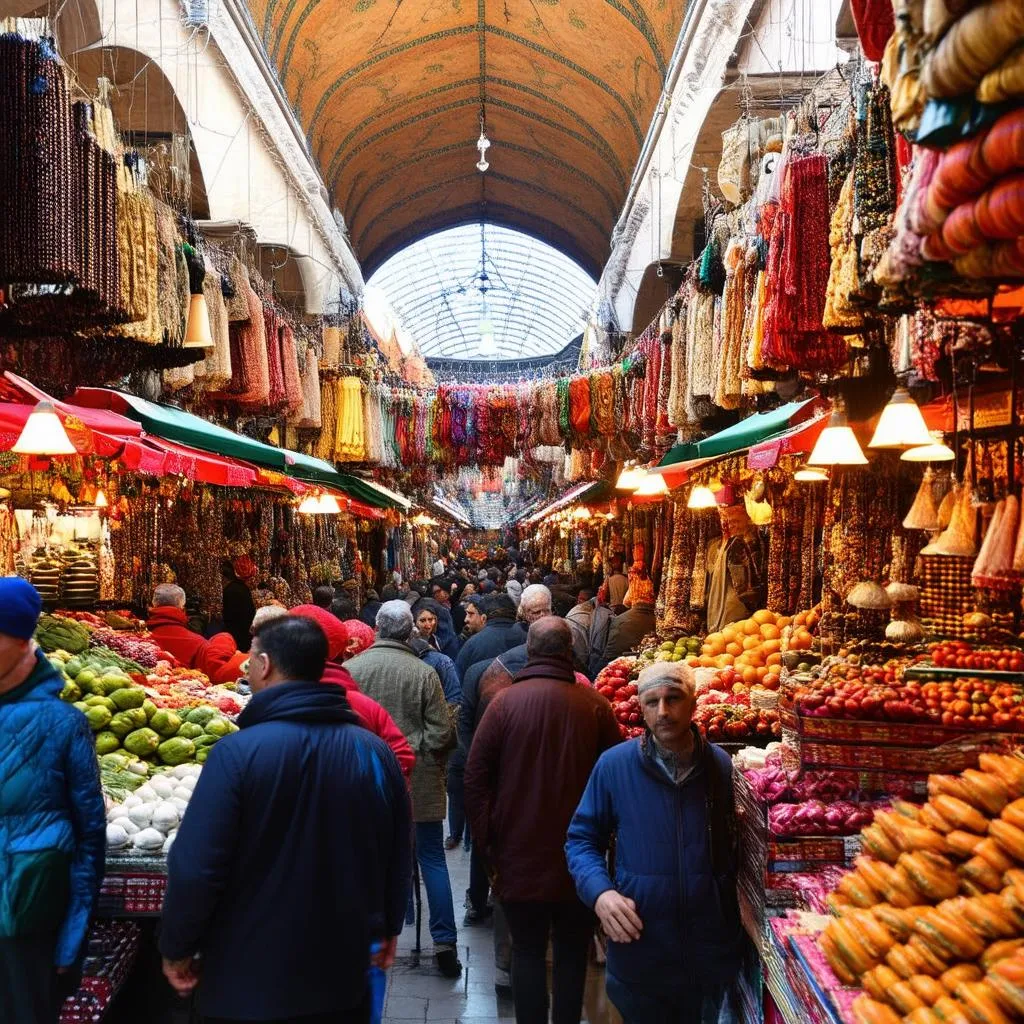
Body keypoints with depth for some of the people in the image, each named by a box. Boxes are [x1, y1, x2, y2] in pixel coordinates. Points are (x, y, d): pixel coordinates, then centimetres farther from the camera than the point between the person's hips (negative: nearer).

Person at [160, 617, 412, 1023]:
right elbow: (397, 858, 3)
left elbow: (195, 866, -19)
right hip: (344, 974, 4)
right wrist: (388, 926, 20)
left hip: (250, 979, -3)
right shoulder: (374, 751, -7)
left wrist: (176, 947, -1)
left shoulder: (238, 752, -20)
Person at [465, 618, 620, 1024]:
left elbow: (476, 777, -8)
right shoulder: (595, 705, -8)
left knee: (527, 951, 12)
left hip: (520, 853, -1)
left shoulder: (505, 702, -9)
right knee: (573, 953, 16)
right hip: (579, 854, 1)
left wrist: (487, 840, 1)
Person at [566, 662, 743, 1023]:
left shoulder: (721, 765, -2)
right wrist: (599, 891, -18)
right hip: (639, 945, -2)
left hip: (711, 945, 2)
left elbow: (731, 842, 8)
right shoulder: (614, 764, -10)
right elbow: (582, 838, -2)